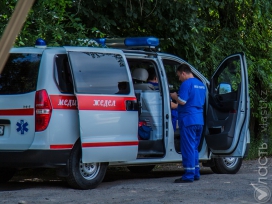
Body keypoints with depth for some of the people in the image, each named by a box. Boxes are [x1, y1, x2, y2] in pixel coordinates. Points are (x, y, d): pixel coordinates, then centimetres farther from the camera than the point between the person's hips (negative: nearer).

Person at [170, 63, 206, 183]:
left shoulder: (186, 84, -12)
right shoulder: (201, 85, 16)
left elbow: (182, 101, -19)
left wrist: (175, 97, 1)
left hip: (188, 120, -9)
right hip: (199, 120, 9)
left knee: (188, 148, -5)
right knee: (194, 147, 16)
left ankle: (189, 175, -4)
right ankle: (196, 173, 19)